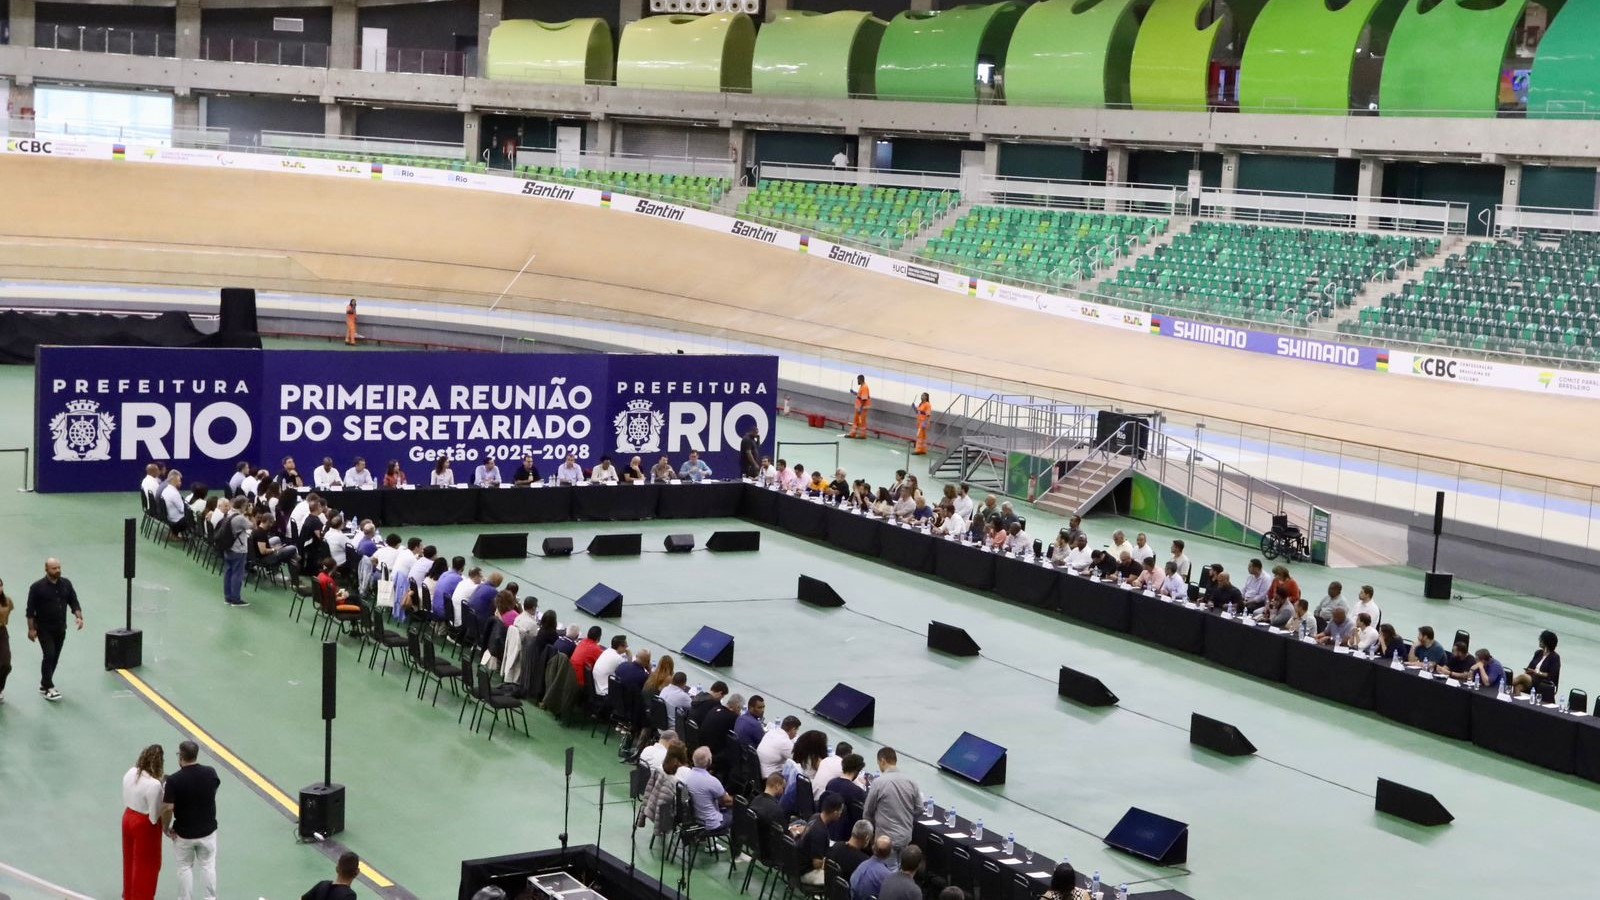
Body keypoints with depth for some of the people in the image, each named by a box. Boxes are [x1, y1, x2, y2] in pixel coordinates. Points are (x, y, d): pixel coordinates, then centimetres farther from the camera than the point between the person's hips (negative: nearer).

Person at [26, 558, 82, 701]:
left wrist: (79, 617, -10)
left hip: (60, 629, 5)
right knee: (49, 656, -14)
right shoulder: (37, 587, -10)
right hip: (44, 629, -5)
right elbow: (30, 610, -8)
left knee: (55, 657, 10)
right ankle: (48, 688, -10)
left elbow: (74, 602, 6)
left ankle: (44, 685, 24)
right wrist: (31, 629, -12)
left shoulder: (66, 584, 3)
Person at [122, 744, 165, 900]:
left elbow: (125, 800, 4)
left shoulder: (130, 773, -9)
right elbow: (154, 816, -23)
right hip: (145, 825, -8)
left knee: (130, 859, 26)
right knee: (146, 864, 13)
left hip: (128, 818, 8)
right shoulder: (154, 785, -31)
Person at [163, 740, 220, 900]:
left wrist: (166, 828, -6)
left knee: (185, 868, 17)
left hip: (184, 833, -2)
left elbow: (167, 809, -23)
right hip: (208, 830, 2)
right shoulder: (210, 773, -11)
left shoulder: (174, 780, -22)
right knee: (208, 866, 18)